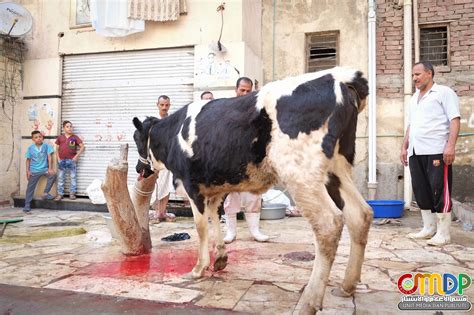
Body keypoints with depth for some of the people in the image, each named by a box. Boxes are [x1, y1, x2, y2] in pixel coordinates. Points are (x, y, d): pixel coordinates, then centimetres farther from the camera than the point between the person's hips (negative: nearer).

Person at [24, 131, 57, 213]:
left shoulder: (46, 146, -4)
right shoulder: (30, 148, 0)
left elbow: (49, 157, -6)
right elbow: (28, 160, 5)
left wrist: (50, 168, -12)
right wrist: (28, 171, -1)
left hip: (44, 169, 0)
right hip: (34, 171, 1)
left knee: (53, 175, -27)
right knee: (30, 187, 2)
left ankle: (45, 193, -12)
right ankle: (27, 205, 13)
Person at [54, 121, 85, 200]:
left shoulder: (75, 137, 0)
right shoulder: (60, 137, 7)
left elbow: (82, 147, -2)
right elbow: (57, 149, 10)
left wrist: (76, 156, -8)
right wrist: (58, 158, -1)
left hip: (72, 160, -2)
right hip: (61, 161, 2)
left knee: (73, 177, 3)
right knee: (60, 178, 7)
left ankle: (72, 193, 13)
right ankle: (60, 194, 14)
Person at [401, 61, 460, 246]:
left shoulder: (444, 92, 1)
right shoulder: (415, 98, 22)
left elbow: (454, 120, -8)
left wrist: (451, 145, -19)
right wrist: (404, 147, 18)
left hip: (436, 151, -7)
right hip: (416, 152, 7)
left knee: (439, 191, -5)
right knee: (421, 191, 9)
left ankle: (443, 233, 2)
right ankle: (429, 228, 19)